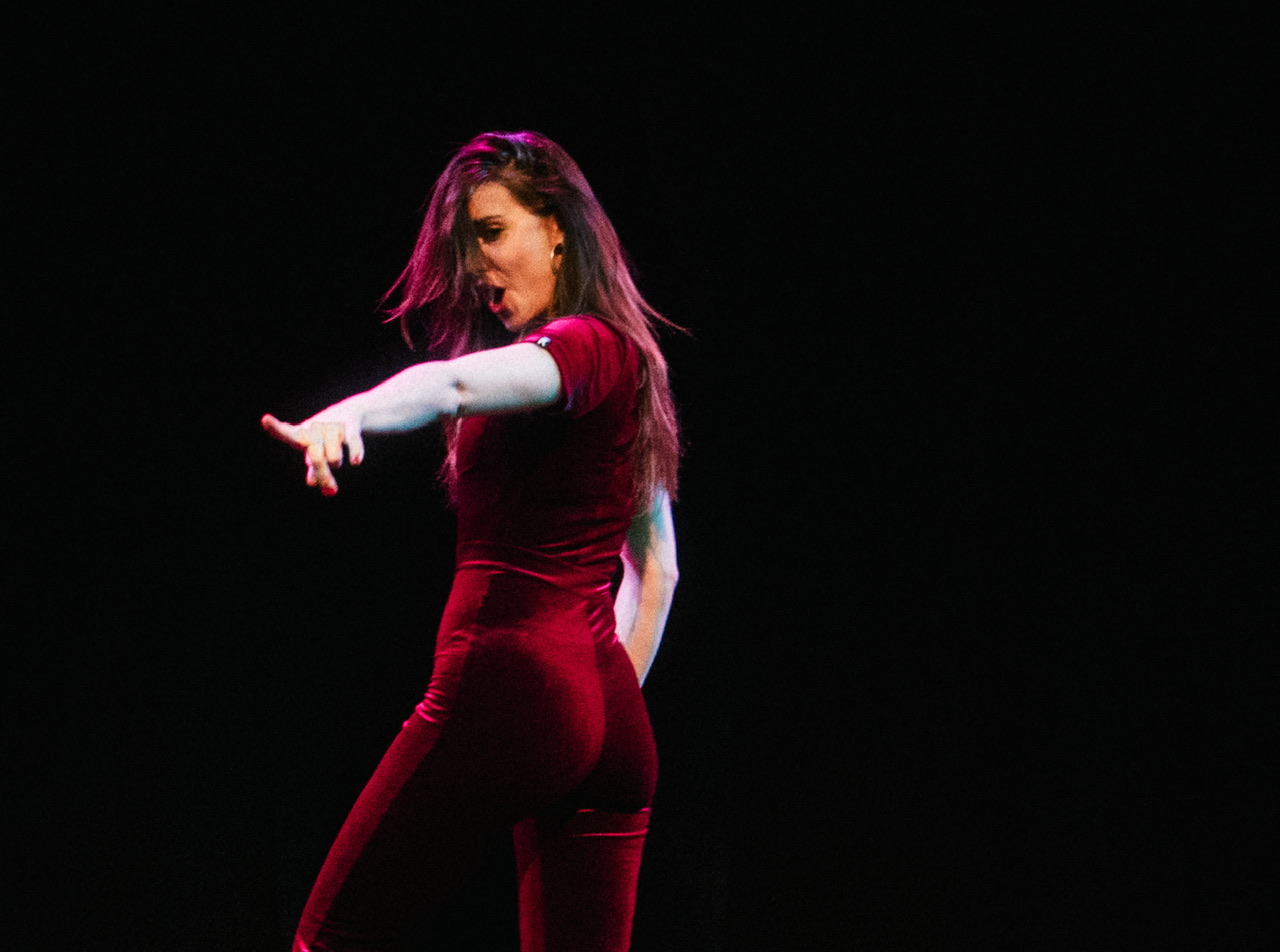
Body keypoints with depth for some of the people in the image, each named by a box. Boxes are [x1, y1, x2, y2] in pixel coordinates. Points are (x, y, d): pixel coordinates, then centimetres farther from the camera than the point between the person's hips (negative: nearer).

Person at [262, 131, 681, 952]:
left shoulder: (583, 346, -8)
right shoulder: (624, 362, 20)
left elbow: (454, 383, -31)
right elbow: (658, 564, 26)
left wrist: (348, 415, -49)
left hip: (510, 686, -9)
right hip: (611, 718, 9)